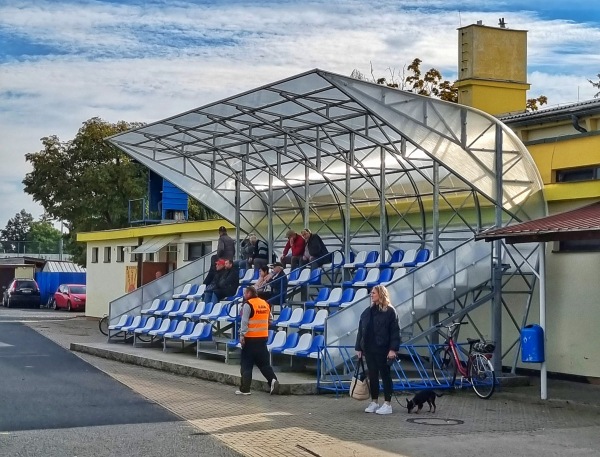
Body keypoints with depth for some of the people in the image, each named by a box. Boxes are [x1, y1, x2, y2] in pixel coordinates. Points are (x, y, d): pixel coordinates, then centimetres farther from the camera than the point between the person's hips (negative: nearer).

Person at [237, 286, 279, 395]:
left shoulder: (248, 305, -10)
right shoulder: (265, 304, 10)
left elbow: (244, 321, -16)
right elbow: (270, 319, 18)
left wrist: (242, 335, -16)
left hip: (250, 338, -6)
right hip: (263, 337, 6)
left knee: (246, 364, 1)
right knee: (263, 362, 13)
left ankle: (244, 389, 3)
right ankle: (272, 379, -7)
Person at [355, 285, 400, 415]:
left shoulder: (390, 311, -7)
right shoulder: (367, 312, 11)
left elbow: (395, 331, -11)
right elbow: (361, 331, 13)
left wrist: (393, 349, -17)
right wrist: (358, 347, 9)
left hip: (383, 349, -6)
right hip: (369, 349, 6)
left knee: (385, 375, 1)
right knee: (372, 376, 10)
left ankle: (387, 404, 6)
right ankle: (374, 402, 19)